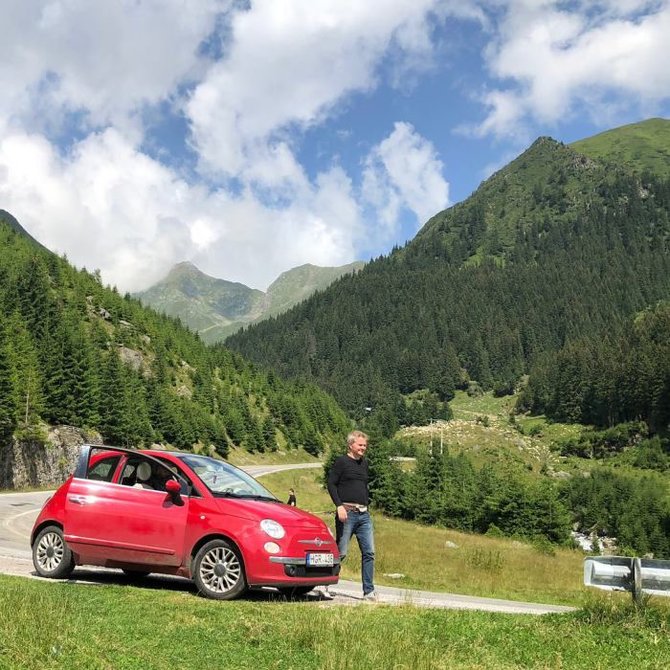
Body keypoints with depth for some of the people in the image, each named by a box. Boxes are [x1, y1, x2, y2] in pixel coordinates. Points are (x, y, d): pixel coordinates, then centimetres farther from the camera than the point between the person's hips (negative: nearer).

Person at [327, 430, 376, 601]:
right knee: (341, 552, -4)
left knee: (369, 553, 1)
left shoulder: (364, 463, 18)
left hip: (364, 514, 6)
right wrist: (339, 506, -17)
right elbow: (331, 484, -8)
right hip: (347, 513, -6)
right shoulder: (341, 462, -2)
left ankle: (369, 592, 6)